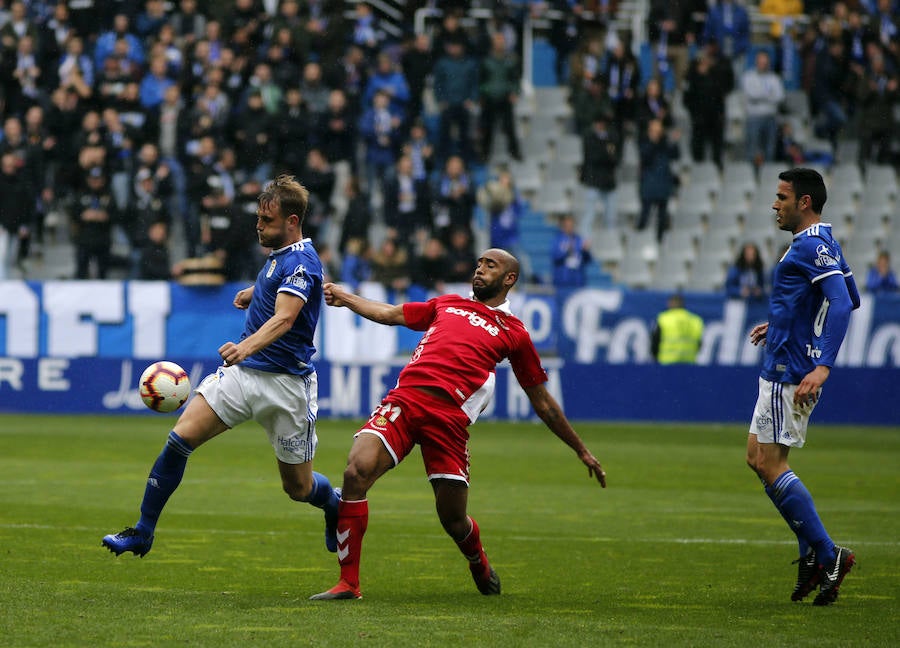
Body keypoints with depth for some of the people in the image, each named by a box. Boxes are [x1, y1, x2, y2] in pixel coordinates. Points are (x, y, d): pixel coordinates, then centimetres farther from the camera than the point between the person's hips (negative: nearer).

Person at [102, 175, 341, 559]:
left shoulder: (301, 263, -18)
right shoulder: (279, 254, 10)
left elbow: (284, 318, -36)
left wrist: (246, 347, -52)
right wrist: (254, 291, 30)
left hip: (286, 385, -7)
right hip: (242, 372, 7)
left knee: (298, 488, 4)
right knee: (181, 437, -12)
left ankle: (336, 506, 40)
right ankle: (142, 533, -5)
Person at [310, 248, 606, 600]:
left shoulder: (513, 331, 16)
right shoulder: (447, 304, 26)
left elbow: (542, 402, 20)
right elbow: (390, 314, 33)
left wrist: (582, 452, 20)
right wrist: (343, 297, 23)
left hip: (449, 416, -2)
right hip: (404, 399, 2)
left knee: (453, 519, 2)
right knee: (356, 471, -21)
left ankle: (480, 565, 40)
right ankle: (348, 583, -13)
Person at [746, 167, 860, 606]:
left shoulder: (813, 245, -15)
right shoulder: (820, 243, 16)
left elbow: (843, 304, -26)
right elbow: (849, 300, 28)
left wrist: (822, 365, -34)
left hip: (790, 372, -11)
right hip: (781, 369, 11)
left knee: (770, 465, -10)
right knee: (758, 459, 12)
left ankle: (827, 555, -7)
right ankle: (813, 554, 11)